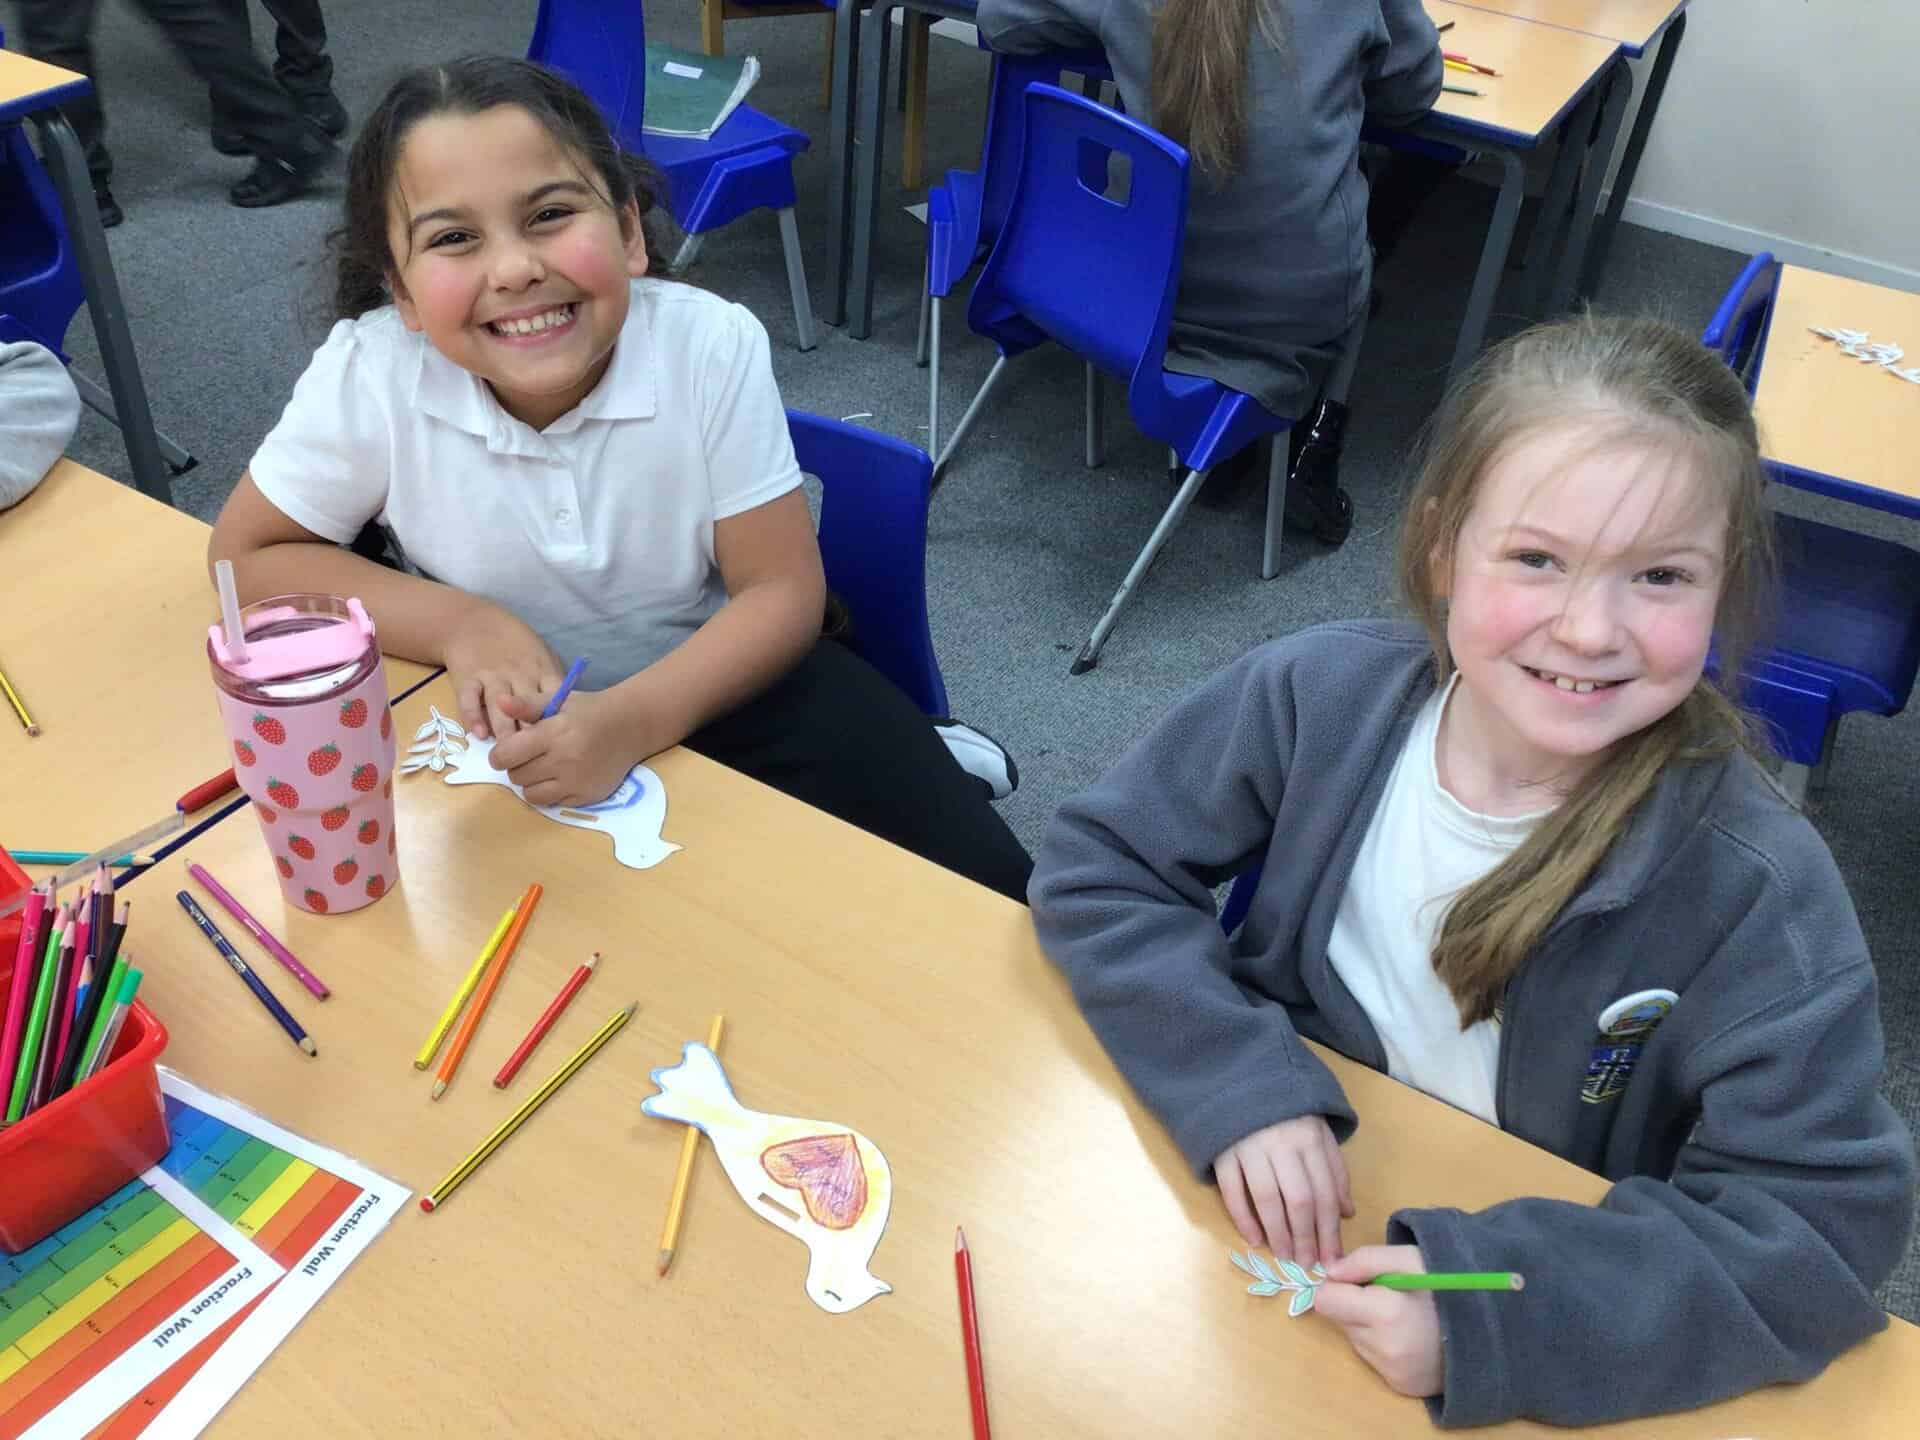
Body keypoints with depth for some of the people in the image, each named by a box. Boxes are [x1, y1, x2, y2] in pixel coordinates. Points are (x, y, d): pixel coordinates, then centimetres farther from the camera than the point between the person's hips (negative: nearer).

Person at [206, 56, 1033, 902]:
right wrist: (460, 624, -21)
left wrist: (635, 720, -35)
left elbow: (781, 592, -17)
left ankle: (919, 767, 16)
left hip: (717, 678, -2)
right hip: (516, 717, 3)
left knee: (978, 895, -15)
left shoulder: (713, 346, -22)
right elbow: (247, 553, -6)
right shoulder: (368, 371, -20)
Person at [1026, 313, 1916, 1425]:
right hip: (1267, 1230, 1)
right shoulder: (1319, 697, -14)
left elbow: (1826, 1219, -18)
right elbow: (1101, 868, -7)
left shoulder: (1757, 891, -20)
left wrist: (1496, 1309, -30)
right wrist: (1238, 1082, -21)